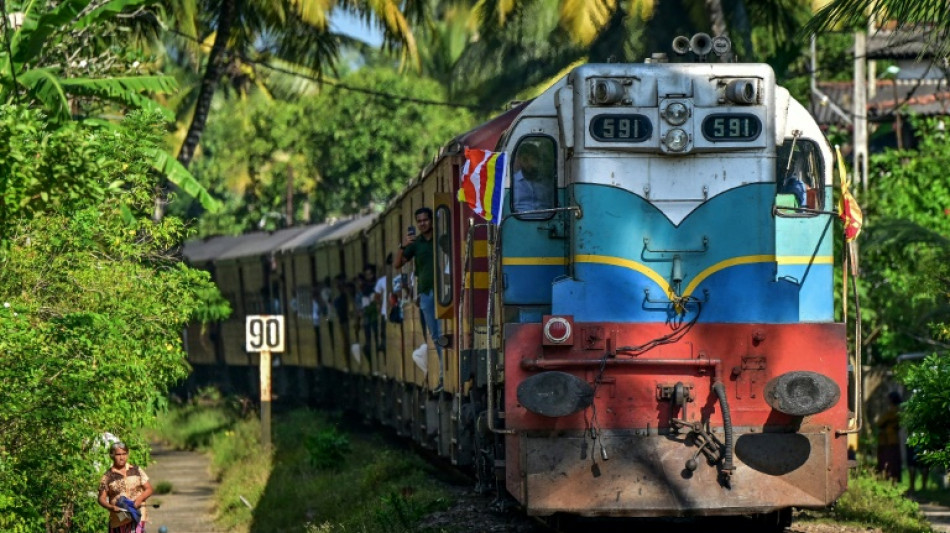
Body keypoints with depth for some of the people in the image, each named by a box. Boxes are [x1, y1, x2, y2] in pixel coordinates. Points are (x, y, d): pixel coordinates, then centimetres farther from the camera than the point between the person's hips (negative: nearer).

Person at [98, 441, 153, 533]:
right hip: (118, 518, 1)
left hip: (137, 515, -1)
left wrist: (139, 499, -11)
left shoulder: (136, 470, 7)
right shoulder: (108, 476, 1)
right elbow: (101, 498, 0)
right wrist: (111, 507, -21)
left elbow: (148, 489, 9)